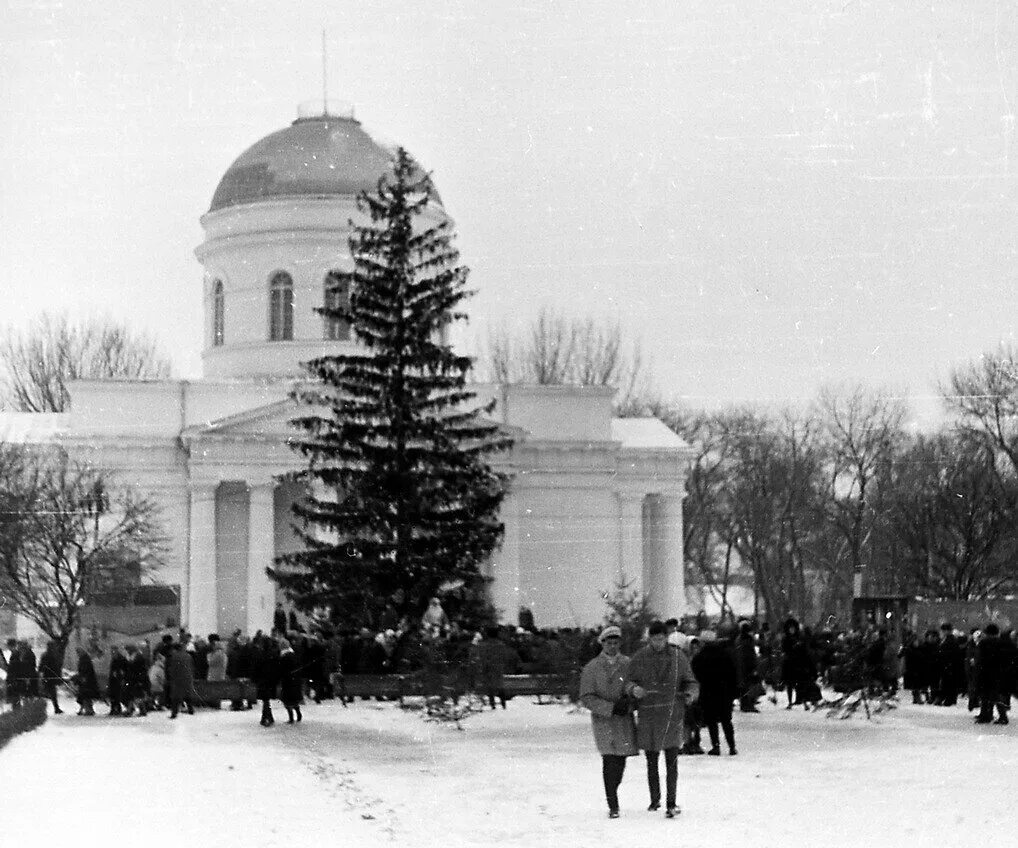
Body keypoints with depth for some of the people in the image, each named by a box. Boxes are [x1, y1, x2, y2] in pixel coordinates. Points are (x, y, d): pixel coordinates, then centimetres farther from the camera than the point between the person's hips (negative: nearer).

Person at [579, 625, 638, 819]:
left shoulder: (628, 664, 6)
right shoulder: (592, 668, 0)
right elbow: (586, 698, -3)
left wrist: (629, 703, -12)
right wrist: (611, 708, -13)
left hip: (625, 719, 2)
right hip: (603, 720, -2)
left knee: (620, 761, 3)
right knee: (610, 761, -11)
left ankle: (613, 793, 31)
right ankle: (613, 806, -7)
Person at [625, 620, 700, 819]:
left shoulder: (678, 657, 3)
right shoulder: (639, 658, 3)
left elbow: (690, 682, 10)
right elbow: (627, 682, 7)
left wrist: (691, 693, -12)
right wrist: (633, 688, -16)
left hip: (672, 714, -2)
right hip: (647, 715, 2)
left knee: (671, 761, -10)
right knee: (651, 760, 12)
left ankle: (671, 803, -9)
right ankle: (655, 799, 28)